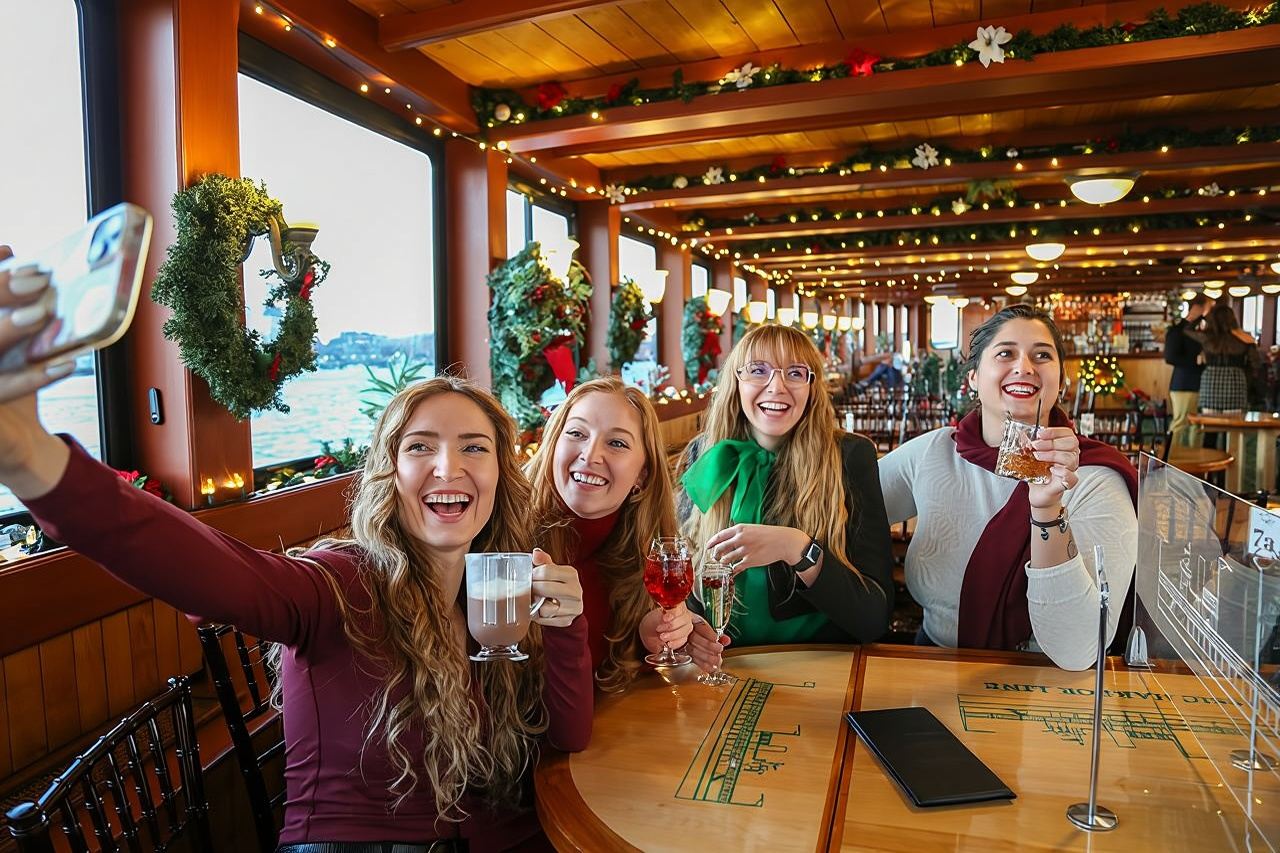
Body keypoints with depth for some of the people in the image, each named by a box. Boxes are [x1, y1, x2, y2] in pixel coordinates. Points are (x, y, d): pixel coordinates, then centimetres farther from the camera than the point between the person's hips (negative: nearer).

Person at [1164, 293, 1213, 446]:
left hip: (1198, 384, 8)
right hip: (1183, 385, -8)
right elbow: (1170, 358, -17)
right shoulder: (1177, 330, -7)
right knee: (1180, 423, -5)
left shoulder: (1198, 330, 16)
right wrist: (1196, 360, -18)